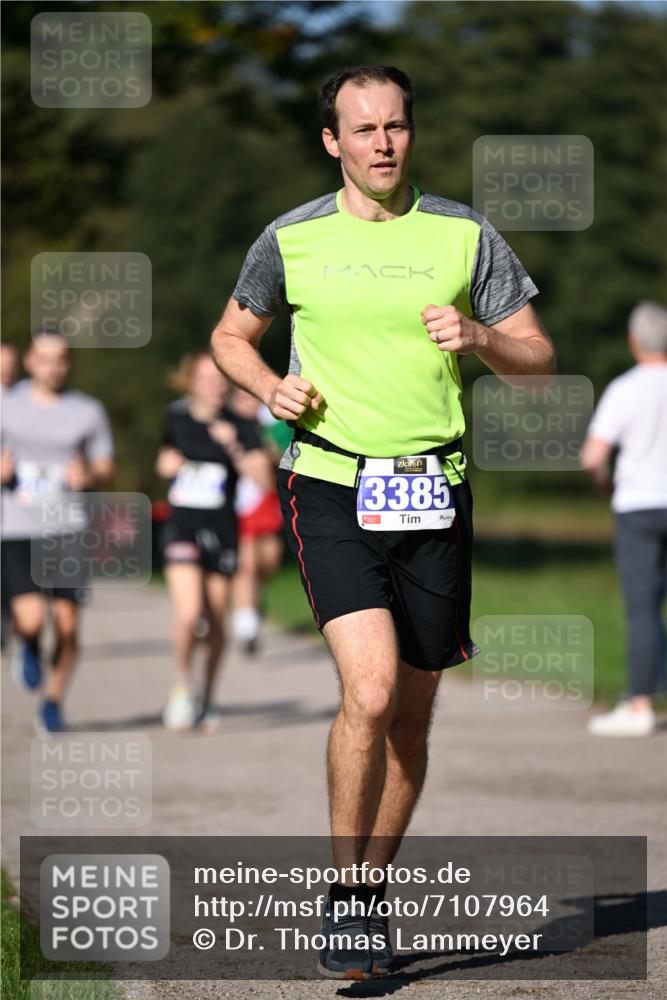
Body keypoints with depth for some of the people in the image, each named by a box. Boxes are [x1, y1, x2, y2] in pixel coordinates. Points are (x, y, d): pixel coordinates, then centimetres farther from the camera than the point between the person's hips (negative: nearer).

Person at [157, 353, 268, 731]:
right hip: (182, 528, 0)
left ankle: (207, 699, 28)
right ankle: (183, 684, 6)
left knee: (216, 622, 9)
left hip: (222, 530, 0)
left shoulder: (238, 428, -2)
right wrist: (166, 463, -1)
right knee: (189, 616, -18)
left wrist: (234, 448, -26)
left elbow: (261, 475, -14)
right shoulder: (177, 418, 3)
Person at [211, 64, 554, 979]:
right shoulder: (290, 241, 3)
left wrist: (478, 339, -14)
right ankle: (343, 899, -6)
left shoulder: (465, 235, 4)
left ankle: (371, 891, 26)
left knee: (411, 717, 8)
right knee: (370, 691, -19)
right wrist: (271, 387, -3)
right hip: (331, 488, -2)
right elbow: (232, 336, 18)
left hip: (434, 493, 2)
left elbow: (538, 357, 7)